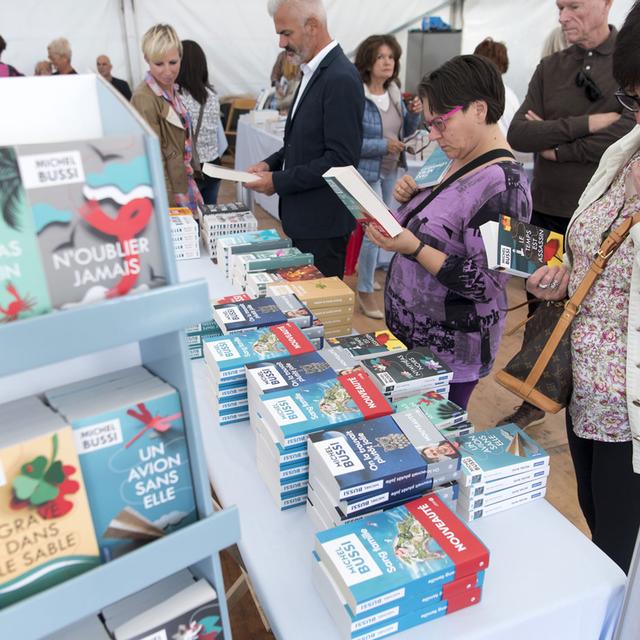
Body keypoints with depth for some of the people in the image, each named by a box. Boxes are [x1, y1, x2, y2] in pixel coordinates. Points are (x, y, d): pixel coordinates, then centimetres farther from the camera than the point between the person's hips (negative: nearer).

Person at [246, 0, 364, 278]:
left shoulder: (341, 78, -18)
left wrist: (278, 182, -18)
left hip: (323, 225, -9)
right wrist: (271, 163, 4)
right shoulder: (313, 72, 12)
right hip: (303, 219, 9)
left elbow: (341, 158, -22)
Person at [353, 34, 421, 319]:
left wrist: (414, 113, -7)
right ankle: (365, 291, 8)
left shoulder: (394, 92, 4)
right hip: (366, 171, -8)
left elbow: (405, 132, 12)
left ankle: (366, 270, 41)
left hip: (390, 170, 8)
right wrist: (383, 145, -24)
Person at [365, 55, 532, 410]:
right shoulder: (460, 160, 4)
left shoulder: (502, 185, -23)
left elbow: (484, 284, -24)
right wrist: (411, 199, -3)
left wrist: (412, 248, -30)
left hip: (447, 352, -8)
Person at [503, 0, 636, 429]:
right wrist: (587, 124, -15)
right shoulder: (550, 68, 9)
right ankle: (533, 402, 30)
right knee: (540, 311, 12)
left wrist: (553, 145, -9)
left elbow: (626, 135, -16)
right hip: (547, 213, 4)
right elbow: (518, 135, -5)